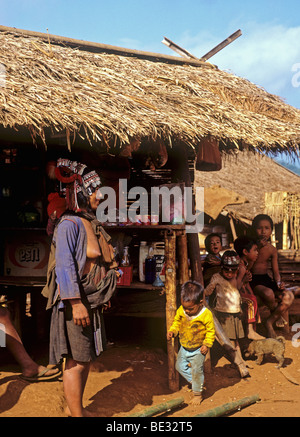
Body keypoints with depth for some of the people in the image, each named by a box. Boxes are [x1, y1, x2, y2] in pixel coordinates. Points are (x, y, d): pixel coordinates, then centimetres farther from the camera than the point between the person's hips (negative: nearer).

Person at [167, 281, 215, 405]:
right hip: (184, 348, 5)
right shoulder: (181, 310, -12)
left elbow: (211, 331, -11)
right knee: (180, 366, 16)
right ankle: (194, 381, 38)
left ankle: (197, 393, 19)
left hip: (198, 349, -5)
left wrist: (207, 344, -17)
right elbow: (177, 322, 5)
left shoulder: (206, 314, -23)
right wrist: (172, 330, -12)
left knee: (196, 370, -2)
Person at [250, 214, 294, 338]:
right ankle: (277, 314, 0)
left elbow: (276, 271, 7)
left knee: (289, 296, -17)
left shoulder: (272, 250, 4)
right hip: (252, 280, -5)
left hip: (266, 279, 5)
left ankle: (270, 322, -4)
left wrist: (279, 283, -13)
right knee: (268, 293, -35)